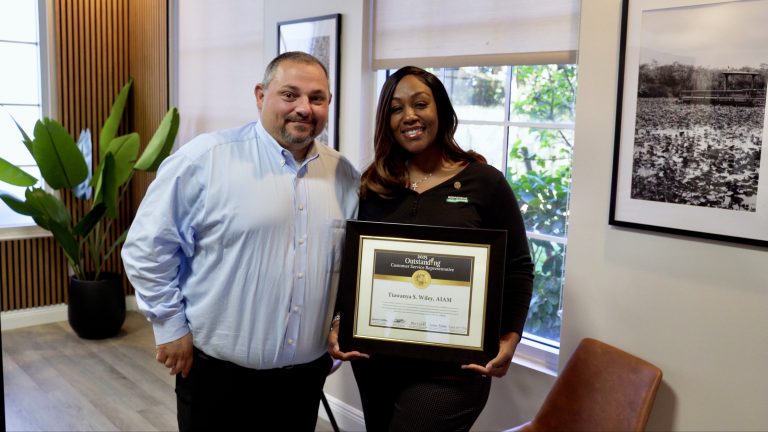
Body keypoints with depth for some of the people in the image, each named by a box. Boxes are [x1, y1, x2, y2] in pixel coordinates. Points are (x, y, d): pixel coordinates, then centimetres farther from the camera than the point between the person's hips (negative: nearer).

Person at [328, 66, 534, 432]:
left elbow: (517, 269, -1)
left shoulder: (484, 182, -4)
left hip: (451, 368, -4)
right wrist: (339, 323, -4)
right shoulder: (374, 186, 5)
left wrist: (509, 339, -13)